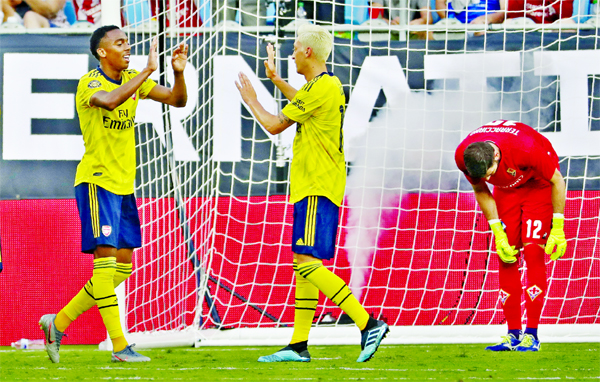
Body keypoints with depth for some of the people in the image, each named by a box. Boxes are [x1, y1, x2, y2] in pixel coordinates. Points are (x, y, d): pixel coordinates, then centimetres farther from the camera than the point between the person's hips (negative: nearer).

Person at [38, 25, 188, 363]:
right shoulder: (89, 84, -12)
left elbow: (177, 100, 8)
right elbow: (109, 101, -35)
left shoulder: (133, 81, 11)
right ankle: (120, 347, -14)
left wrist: (179, 72, -12)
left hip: (124, 184, 8)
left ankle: (59, 322, 19)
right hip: (97, 181, -8)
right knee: (106, 256, -12)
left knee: (123, 265, 8)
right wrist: (147, 71, -33)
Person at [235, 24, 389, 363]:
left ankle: (369, 324, -22)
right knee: (304, 264, 11)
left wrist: (251, 100, 6)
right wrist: (277, 80, 45)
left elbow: (274, 125, -10)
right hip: (311, 186, 10)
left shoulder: (322, 88, -16)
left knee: (308, 263, -16)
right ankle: (299, 346, 14)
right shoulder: (326, 86, 15)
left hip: (317, 189, -10)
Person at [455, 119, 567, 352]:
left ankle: (531, 335, -15)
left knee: (532, 251, -16)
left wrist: (558, 229, -19)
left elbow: (557, 181, -22)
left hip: (538, 183, -4)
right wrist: (498, 233, -8)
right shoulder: (462, 156, -26)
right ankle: (513, 335, 0)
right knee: (506, 257, -4)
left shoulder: (525, 149, -40)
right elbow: (481, 191, -5)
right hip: (507, 189, 4)